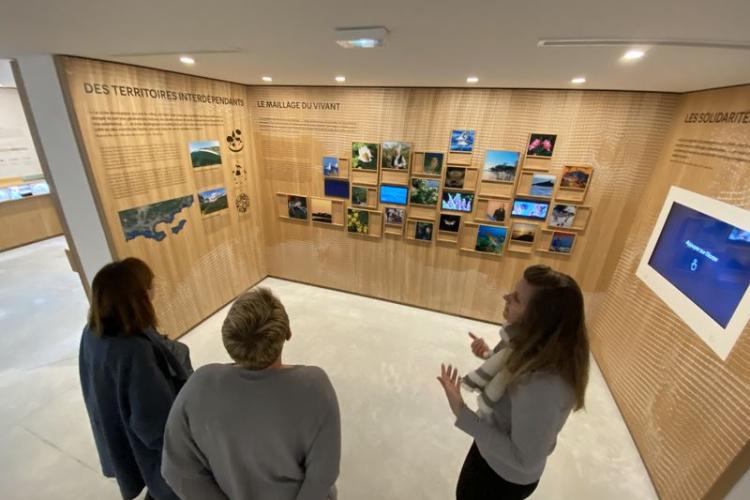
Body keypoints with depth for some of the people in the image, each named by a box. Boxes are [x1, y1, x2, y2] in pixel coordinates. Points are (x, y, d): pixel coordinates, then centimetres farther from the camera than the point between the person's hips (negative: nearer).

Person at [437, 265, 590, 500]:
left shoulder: (543, 385, -43)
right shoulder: (537, 348, -16)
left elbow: (524, 459, -31)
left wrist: (461, 413, -35)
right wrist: (491, 356, -8)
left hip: (505, 476, -6)